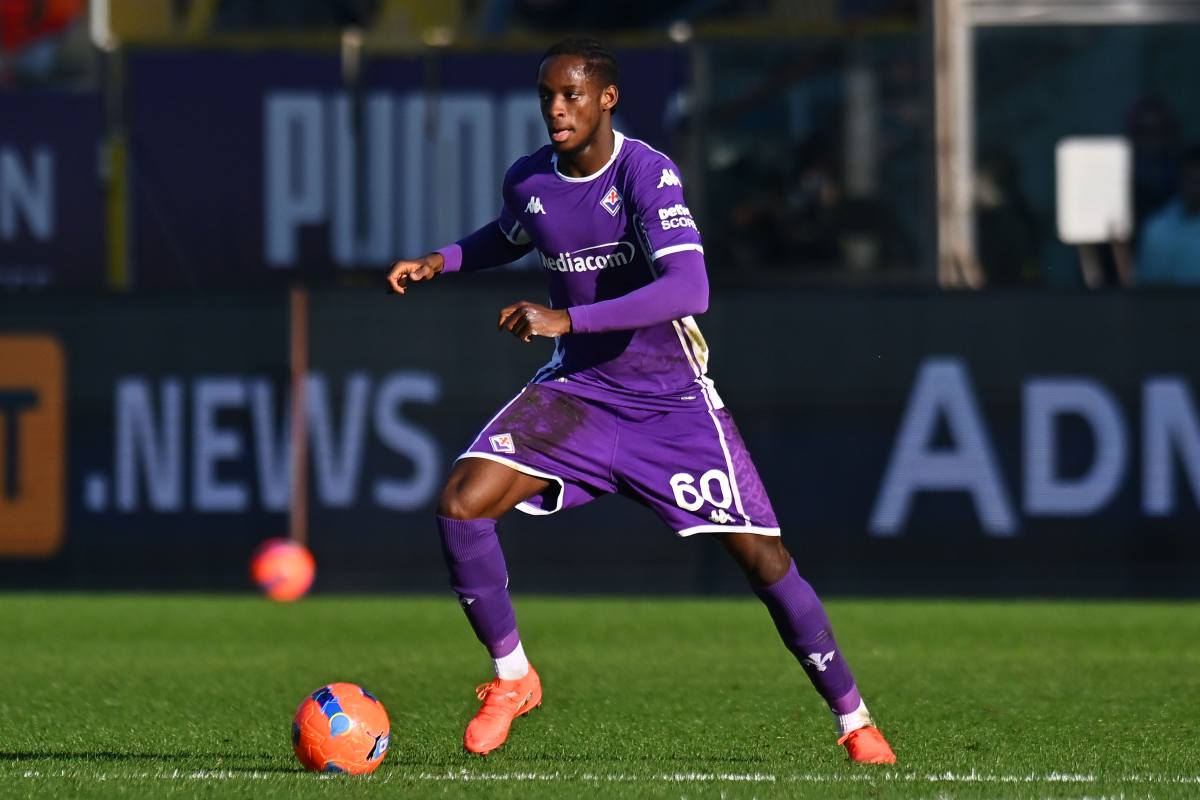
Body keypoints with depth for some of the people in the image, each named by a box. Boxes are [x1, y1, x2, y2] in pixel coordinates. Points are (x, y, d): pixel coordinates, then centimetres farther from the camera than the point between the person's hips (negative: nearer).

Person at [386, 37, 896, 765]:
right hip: (578, 389, 4)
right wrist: (441, 261, 5)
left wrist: (566, 319, -39)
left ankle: (854, 719, 8)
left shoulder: (646, 174, -21)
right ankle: (513, 678, 0)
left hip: (671, 399, -4)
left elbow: (688, 289, -35)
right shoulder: (528, 182, -3)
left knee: (761, 552, -7)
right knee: (463, 502, -17)